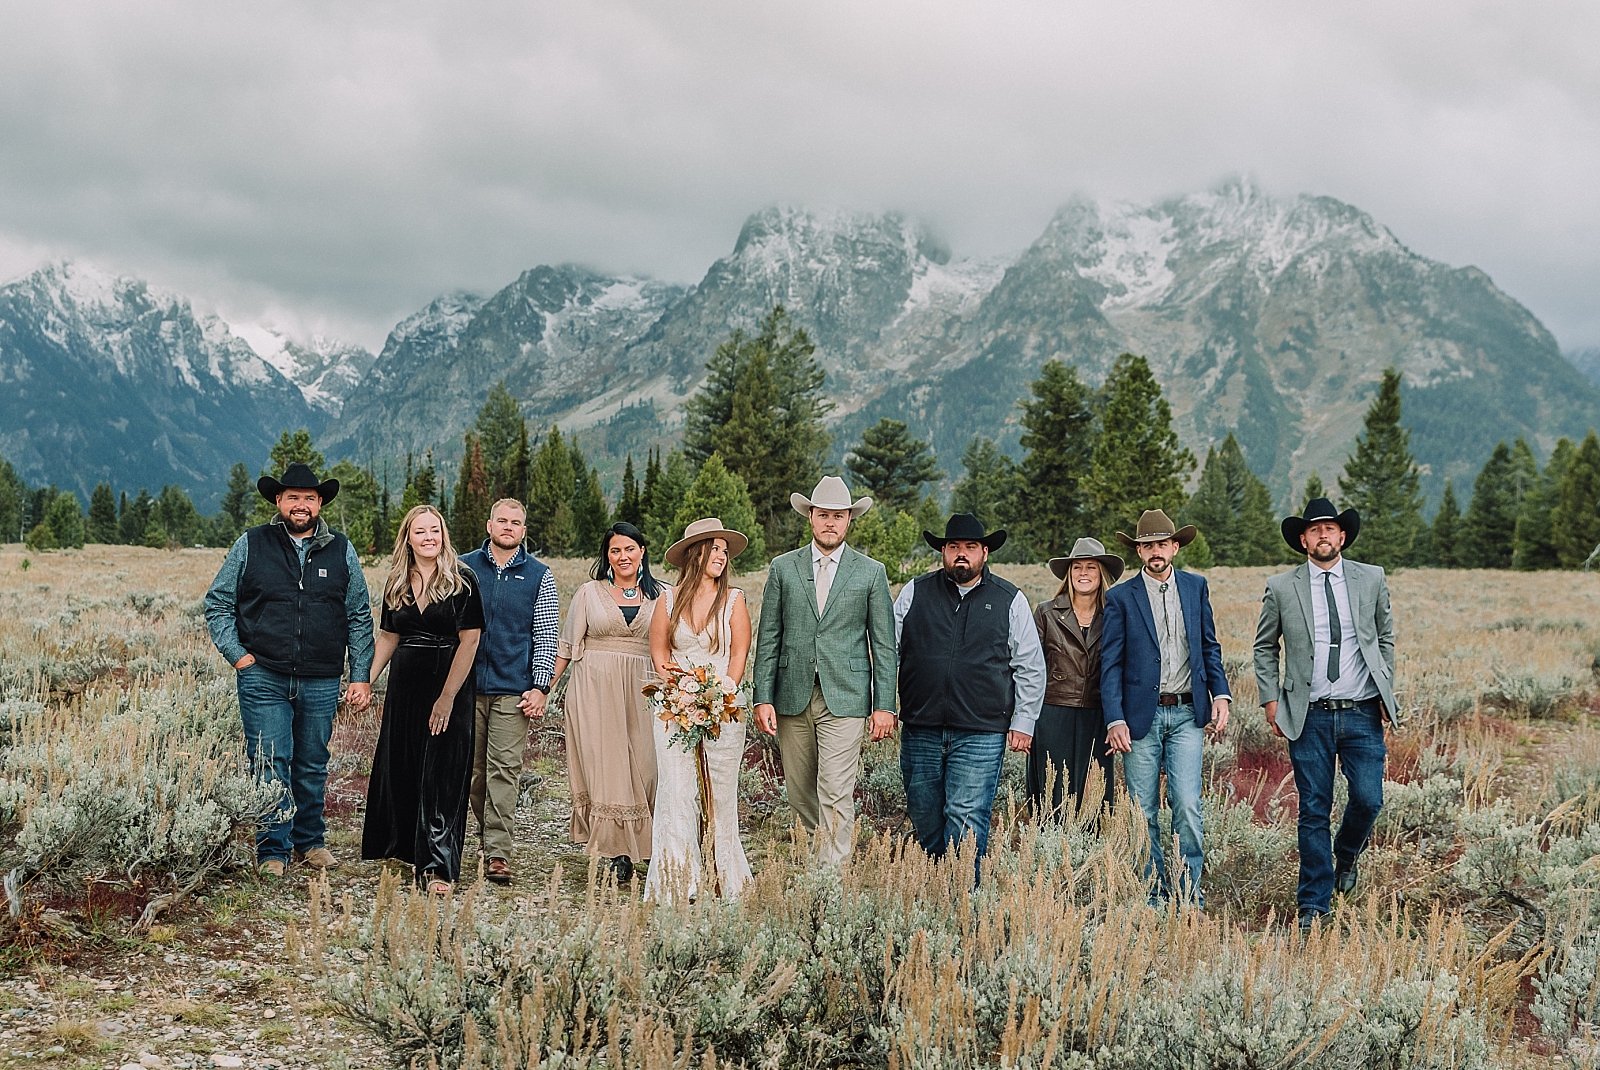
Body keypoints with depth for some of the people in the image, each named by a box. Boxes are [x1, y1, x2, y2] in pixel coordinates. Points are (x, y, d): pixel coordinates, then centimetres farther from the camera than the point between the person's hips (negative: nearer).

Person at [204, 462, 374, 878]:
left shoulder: (341, 551, 6)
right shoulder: (250, 546, 2)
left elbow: (359, 618, 10)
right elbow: (217, 604, 7)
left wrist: (361, 678, 4)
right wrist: (237, 654, -4)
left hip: (321, 683, 2)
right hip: (263, 680, -2)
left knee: (313, 766, 12)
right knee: (270, 765, -5)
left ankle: (310, 840, 27)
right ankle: (273, 850, 3)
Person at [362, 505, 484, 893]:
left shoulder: (461, 580, -9)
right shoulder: (397, 583, 8)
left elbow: (469, 641, -13)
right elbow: (388, 636, 15)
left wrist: (447, 697, -18)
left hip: (450, 686, -5)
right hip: (406, 684, 6)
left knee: (442, 774, -5)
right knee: (400, 769, 11)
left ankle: (438, 865, -2)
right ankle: (408, 847, 28)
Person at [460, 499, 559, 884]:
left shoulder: (539, 576, 6)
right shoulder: (464, 568, 8)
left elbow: (546, 636, 4)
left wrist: (540, 687, -4)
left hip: (513, 690, -2)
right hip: (467, 685, 2)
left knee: (504, 769, -7)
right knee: (473, 769, 7)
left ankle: (497, 853, -7)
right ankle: (488, 836, 23)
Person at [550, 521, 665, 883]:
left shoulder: (660, 595, 10)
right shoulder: (589, 593, 8)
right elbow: (567, 646, 10)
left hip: (641, 691, 1)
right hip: (595, 690, -1)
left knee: (642, 768, -4)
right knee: (605, 767, -6)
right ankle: (619, 855, -4)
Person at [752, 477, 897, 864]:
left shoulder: (871, 573, 5)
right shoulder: (782, 568, 8)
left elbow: (884, 645, 4)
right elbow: (768, 638, 7)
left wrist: (884, 705, -2)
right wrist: (763, 698, -2)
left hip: (844, 699, -2)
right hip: (793, 698, 2)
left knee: (835, 795, -9)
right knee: (800, 796, 9)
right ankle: (826, 847, 29)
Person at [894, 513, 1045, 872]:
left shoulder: (1010, 601, 5)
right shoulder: (915, 593, 8)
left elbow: (1030, 668, 9)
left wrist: (1022, 723, 3)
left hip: (981, 736, -2)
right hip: (920, 732, 2)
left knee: (966, 824, -9)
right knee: (925, 821, 9)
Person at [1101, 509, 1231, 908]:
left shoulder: (1196, 587, 10)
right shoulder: (1121, 598, 1)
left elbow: (1209, 647, 16)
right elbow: (1111, 664, -1)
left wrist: (1220, 696, 3)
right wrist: (1115, 720, -10)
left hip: (1187, 714, 1)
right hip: (1141, 715, -1)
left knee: (1187, 805, -9)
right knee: (1143, 811, 2)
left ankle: (1188, 890, 5)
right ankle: (1152, 894, 13)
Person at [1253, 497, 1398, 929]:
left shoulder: (1371, 580, 5)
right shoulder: (1281, 588, 1)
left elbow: (1385, 638, 16)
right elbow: (1264, 647, 12)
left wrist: (1386, 691, 9)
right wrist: (1271, 699, 4)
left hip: (1363, 714, 1)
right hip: (1310, 717, -1)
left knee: (1368, 799, -4)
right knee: (1313, 812, 2)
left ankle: (1346, 853, 30)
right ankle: (1314, 903, 15)